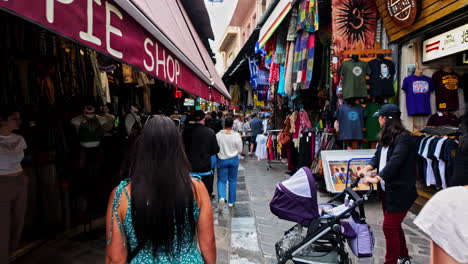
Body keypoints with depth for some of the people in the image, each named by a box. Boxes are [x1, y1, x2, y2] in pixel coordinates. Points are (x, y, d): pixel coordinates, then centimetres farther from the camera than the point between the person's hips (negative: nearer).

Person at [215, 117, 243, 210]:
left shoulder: (218, 135, -10)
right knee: (232, 180, 14)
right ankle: (231, 202, 22)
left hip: (222, 160, 0)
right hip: (234, 160, 0)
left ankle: (221, 197, -17)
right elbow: (240, 150, -5)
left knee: (221, 180, 8)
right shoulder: (237, 135, -12)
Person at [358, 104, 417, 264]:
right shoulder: (386, 137, 11)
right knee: (394, 226, 19)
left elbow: (395, 161, -27)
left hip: (400, 191, -9)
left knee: (389, 227, -5)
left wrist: (376, 179, -33)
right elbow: (378, 157, 7)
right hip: (387, 189, 9)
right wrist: (366, 169, -10)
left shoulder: (404, 137, -17)